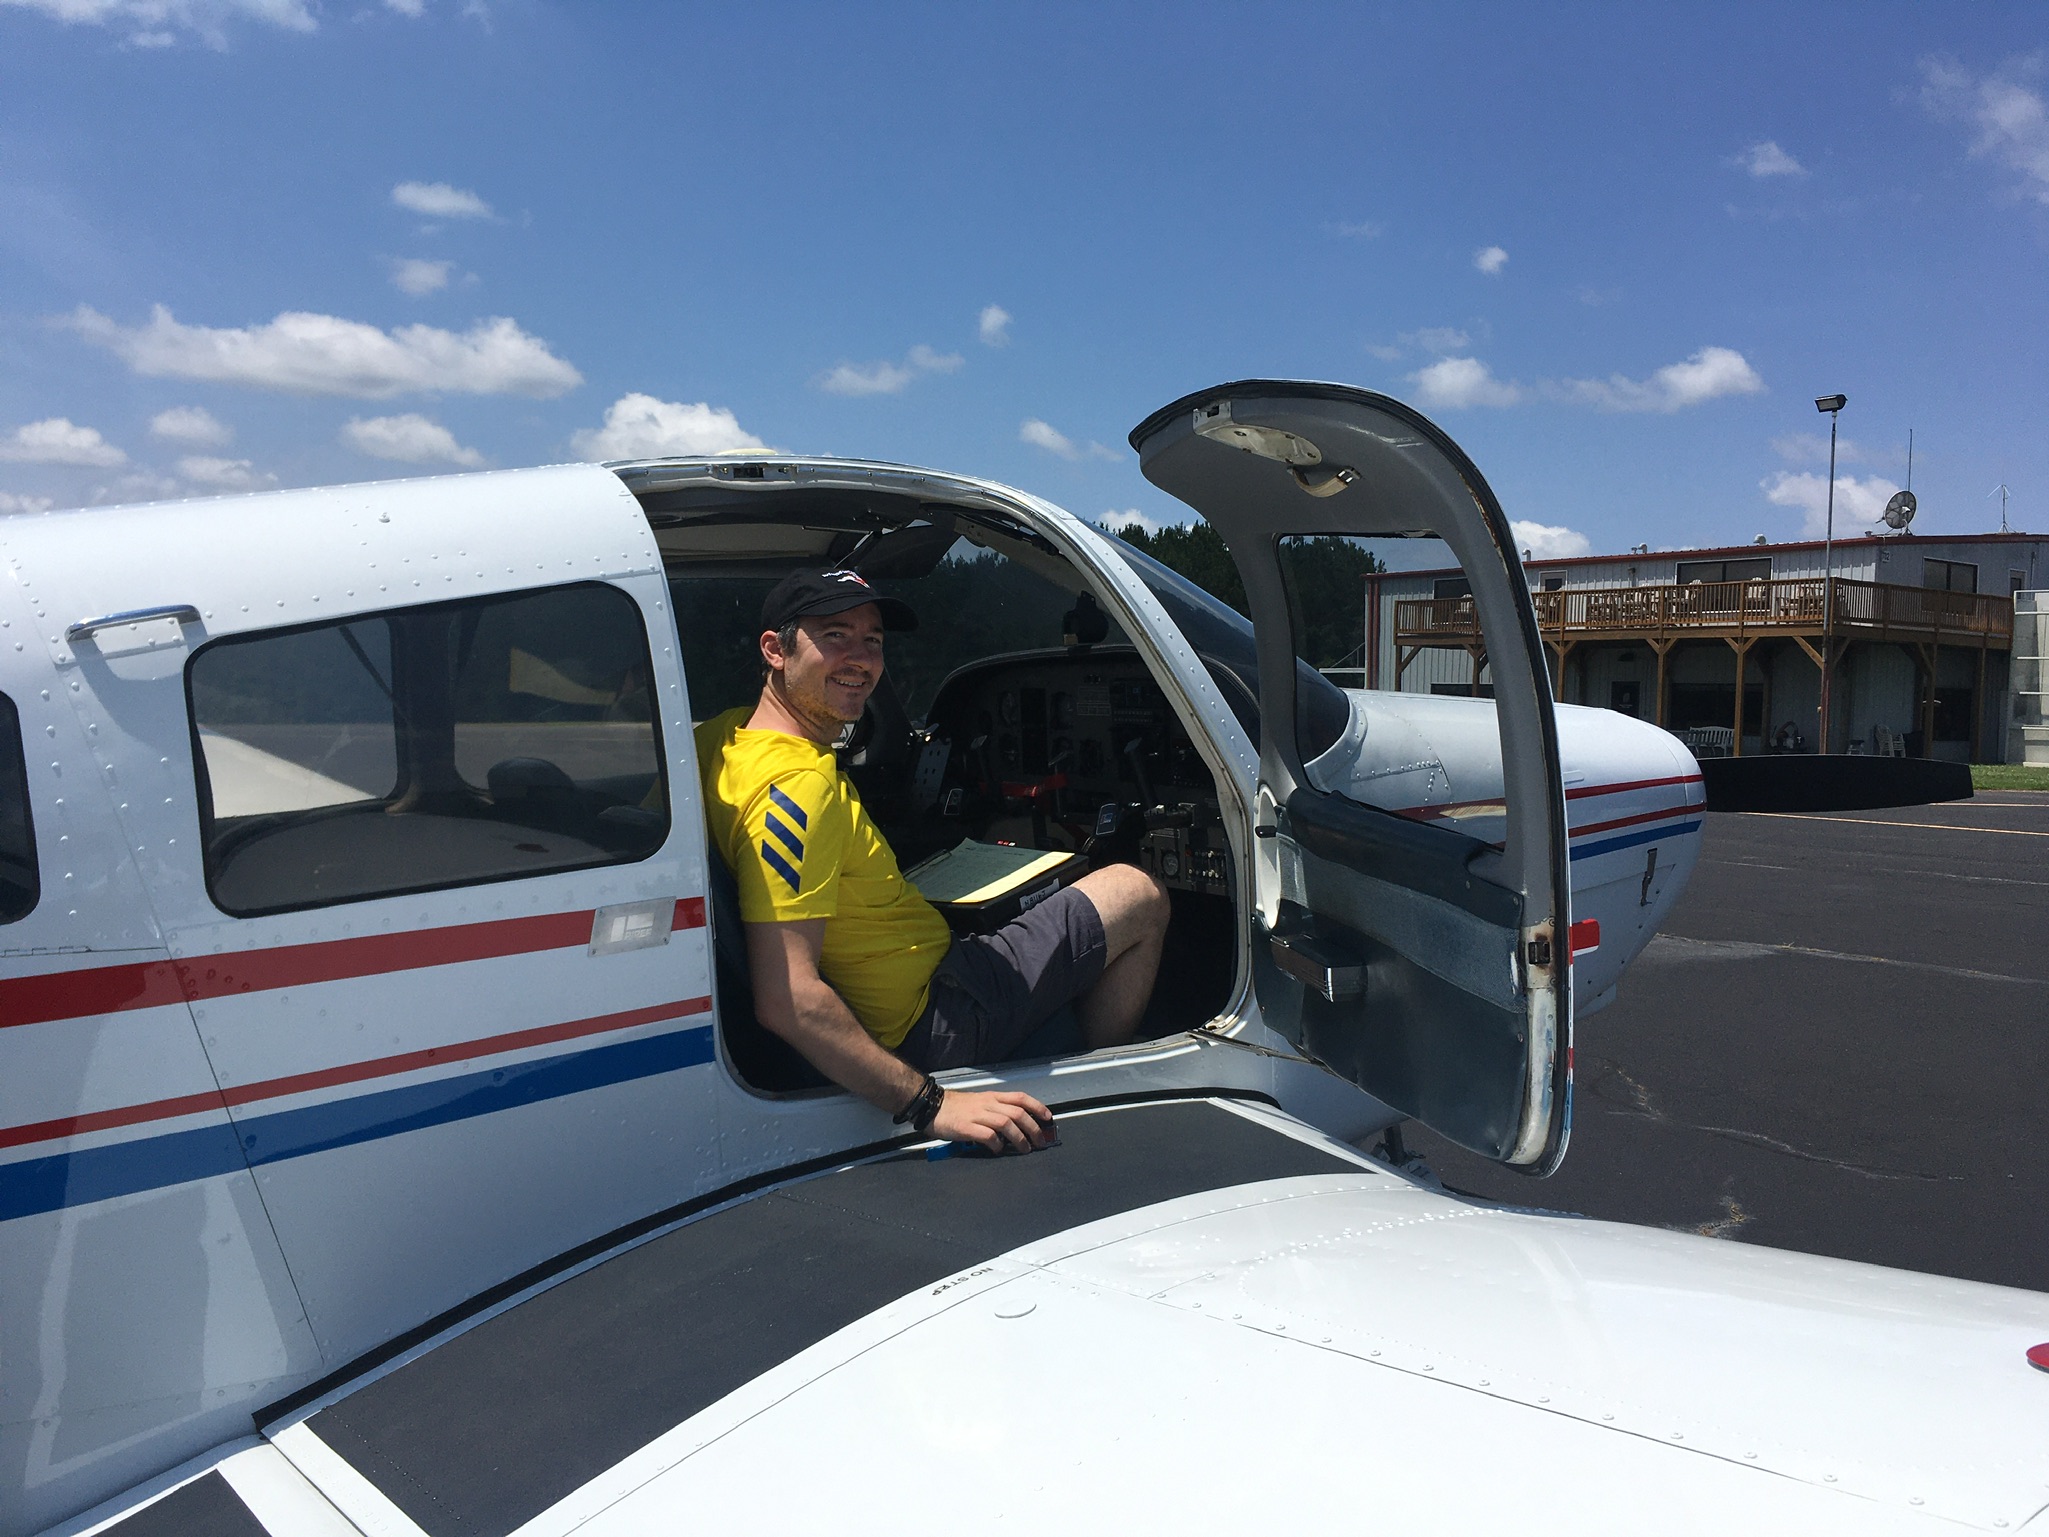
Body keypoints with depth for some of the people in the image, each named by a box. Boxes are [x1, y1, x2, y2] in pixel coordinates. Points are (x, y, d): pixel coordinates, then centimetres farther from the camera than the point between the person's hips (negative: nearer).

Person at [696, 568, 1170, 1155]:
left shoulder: (726, 735, -2)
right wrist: (930, 1105, -36)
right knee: (1136, 896, 3)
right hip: (926, 1028, -10)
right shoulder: (799, 784, -31)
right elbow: (786, 998, -37)